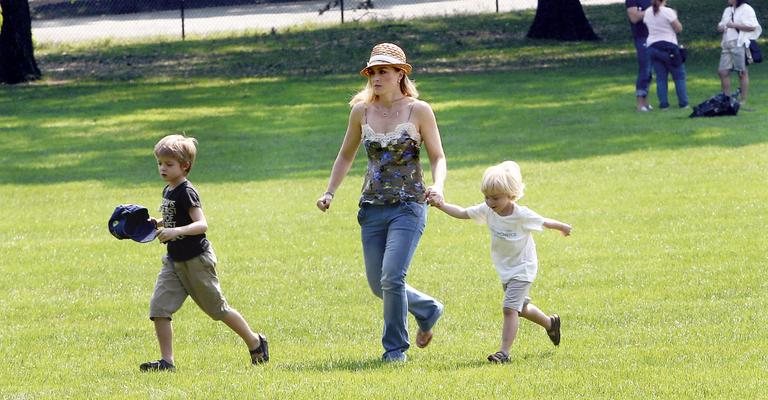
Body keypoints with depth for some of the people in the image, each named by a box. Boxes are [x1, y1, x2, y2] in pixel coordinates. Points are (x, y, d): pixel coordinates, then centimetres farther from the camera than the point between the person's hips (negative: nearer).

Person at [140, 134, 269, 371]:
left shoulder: (186, 193, -19)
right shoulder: (168, 191, 9)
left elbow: (201, 224, -28)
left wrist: (176, 232, -42)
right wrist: (156, 225, 8)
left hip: (196, 260, -8)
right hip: (174, 261, 8)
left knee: (217, 309, 6)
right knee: (159, 307, -6)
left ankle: (255, 343, 25)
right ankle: (166, 360, -2)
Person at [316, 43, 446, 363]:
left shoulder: (419, 111, -4)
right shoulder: (361, 111, 5)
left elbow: (437, 157, 0)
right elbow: (346, 156, 17)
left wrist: (437, 186, -19)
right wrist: (330, 192, 6)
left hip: (408, 206, -5)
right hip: (372, 207, 5)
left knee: (392, 278, -17)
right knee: (378, 285, 7)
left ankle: (395, 347, -1)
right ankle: (428, 310, 34)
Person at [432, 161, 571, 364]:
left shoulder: (522, 215, -24)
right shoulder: (487, 210, -9)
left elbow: (545, 222, -7)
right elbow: (462, 213, -4)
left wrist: (563, 227, 10)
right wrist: (442, 206, -19)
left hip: (522, 269, -7)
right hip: (505, 269, 7)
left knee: (510, 308, -17)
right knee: (521, 307, 23)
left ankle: (504, 352, -17)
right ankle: (550, 323, 49)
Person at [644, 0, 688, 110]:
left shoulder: (647, 13, 4)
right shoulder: (668, 11, -13)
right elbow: (679, 28, -8)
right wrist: (675, 17, 8)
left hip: (652, 46, 5)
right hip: (668, 46, -5)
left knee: (661, 77, 7)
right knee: (679, 76, 6)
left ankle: (663, 104, 2)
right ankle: (683, 103, 4)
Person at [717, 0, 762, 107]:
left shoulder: (746, 9, -3)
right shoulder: (727, 10, 22)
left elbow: (752, 26, -12)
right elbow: (722, 25, 30)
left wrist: (734, 25, -14)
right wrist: (720, 27, 6)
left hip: (740, 45, -8)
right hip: (727, 45, 8)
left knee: (742, 72, -4)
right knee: (722, 71, 3)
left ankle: (743, 101, -2)